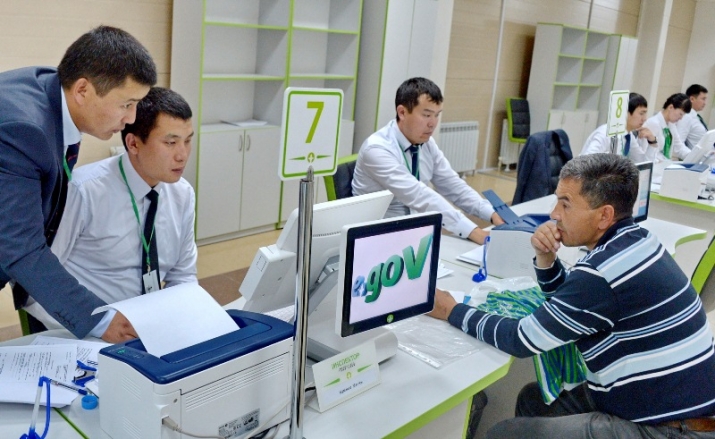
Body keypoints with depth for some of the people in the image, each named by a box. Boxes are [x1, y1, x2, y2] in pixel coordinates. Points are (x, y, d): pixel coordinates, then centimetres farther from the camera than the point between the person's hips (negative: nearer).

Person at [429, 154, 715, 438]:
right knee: (533, 399, 16)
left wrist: (452, 311, -6)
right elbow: (567, 298, 18)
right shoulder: (631, 241, 3)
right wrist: (545, 258, -2)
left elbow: (522, 339, -17)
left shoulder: (603, 273, -25)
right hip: (669, 402, 10)